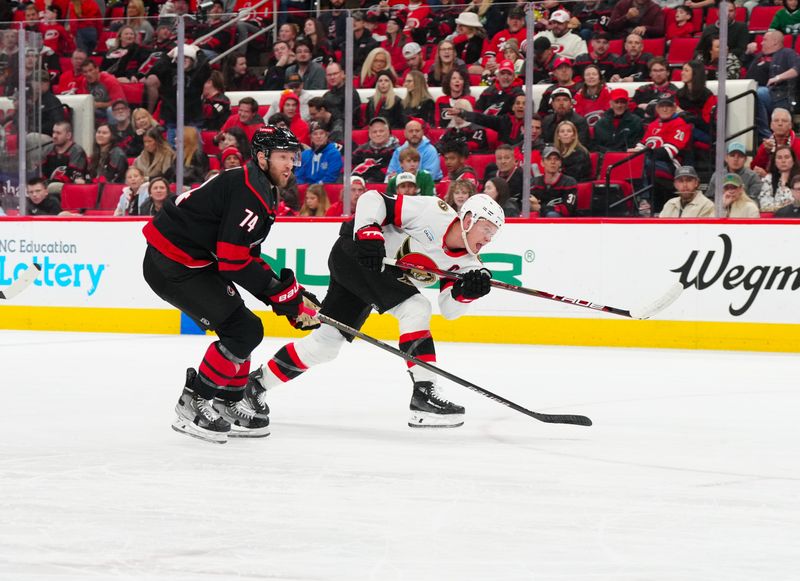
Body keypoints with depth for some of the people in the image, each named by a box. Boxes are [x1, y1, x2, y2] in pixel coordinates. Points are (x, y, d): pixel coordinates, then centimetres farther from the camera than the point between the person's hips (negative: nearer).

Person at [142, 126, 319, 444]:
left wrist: (290, 293, 9)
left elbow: (249, 257, 18)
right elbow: (234, 260, -23)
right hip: (172, 265, -11)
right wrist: (283, 290, -14)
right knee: (244, 330, -10)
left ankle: (228, 404, 26)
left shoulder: (263, 190, 15)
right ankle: (193, 403, -3)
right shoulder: (249, 191, -19)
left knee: (241, 329, 16)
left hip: (195, 260, 11)